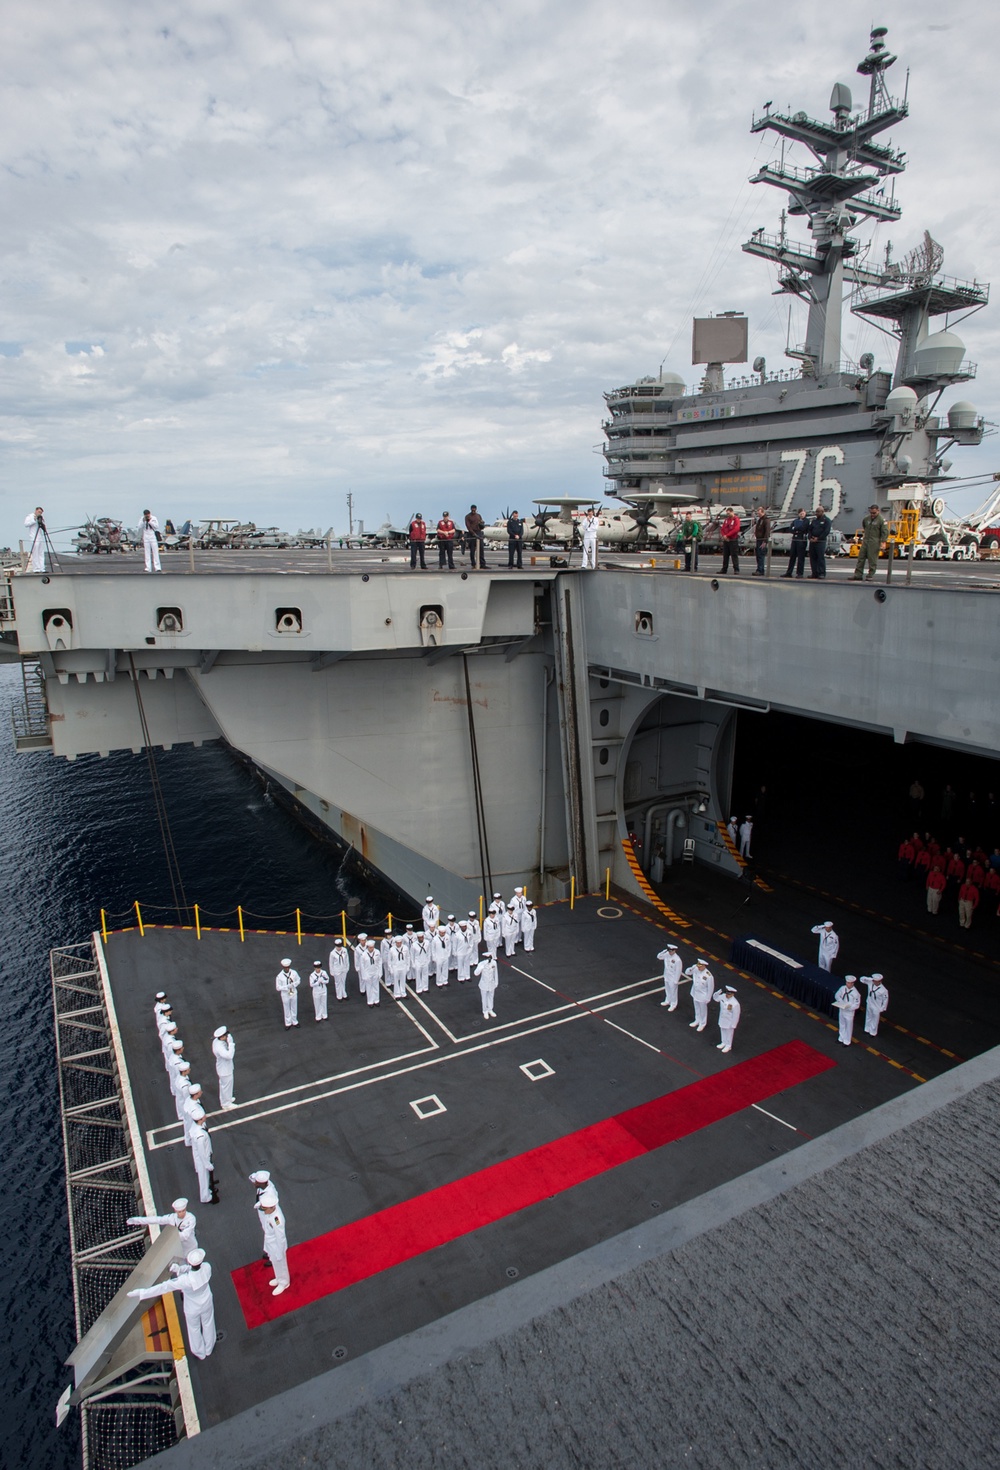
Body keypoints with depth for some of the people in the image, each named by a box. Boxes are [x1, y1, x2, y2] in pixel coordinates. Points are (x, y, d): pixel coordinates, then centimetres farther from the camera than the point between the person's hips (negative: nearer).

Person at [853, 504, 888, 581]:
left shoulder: (881, 519, -7)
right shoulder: (867, 518, 11)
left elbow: (885, 532, -11)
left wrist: (883, 542, -18)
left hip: (874, 542, -6)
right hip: (865, 541, 6)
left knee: (872, 560, -4)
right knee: (861, 558, 4)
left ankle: (870, 576, 1)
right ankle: (858, 575, 7)